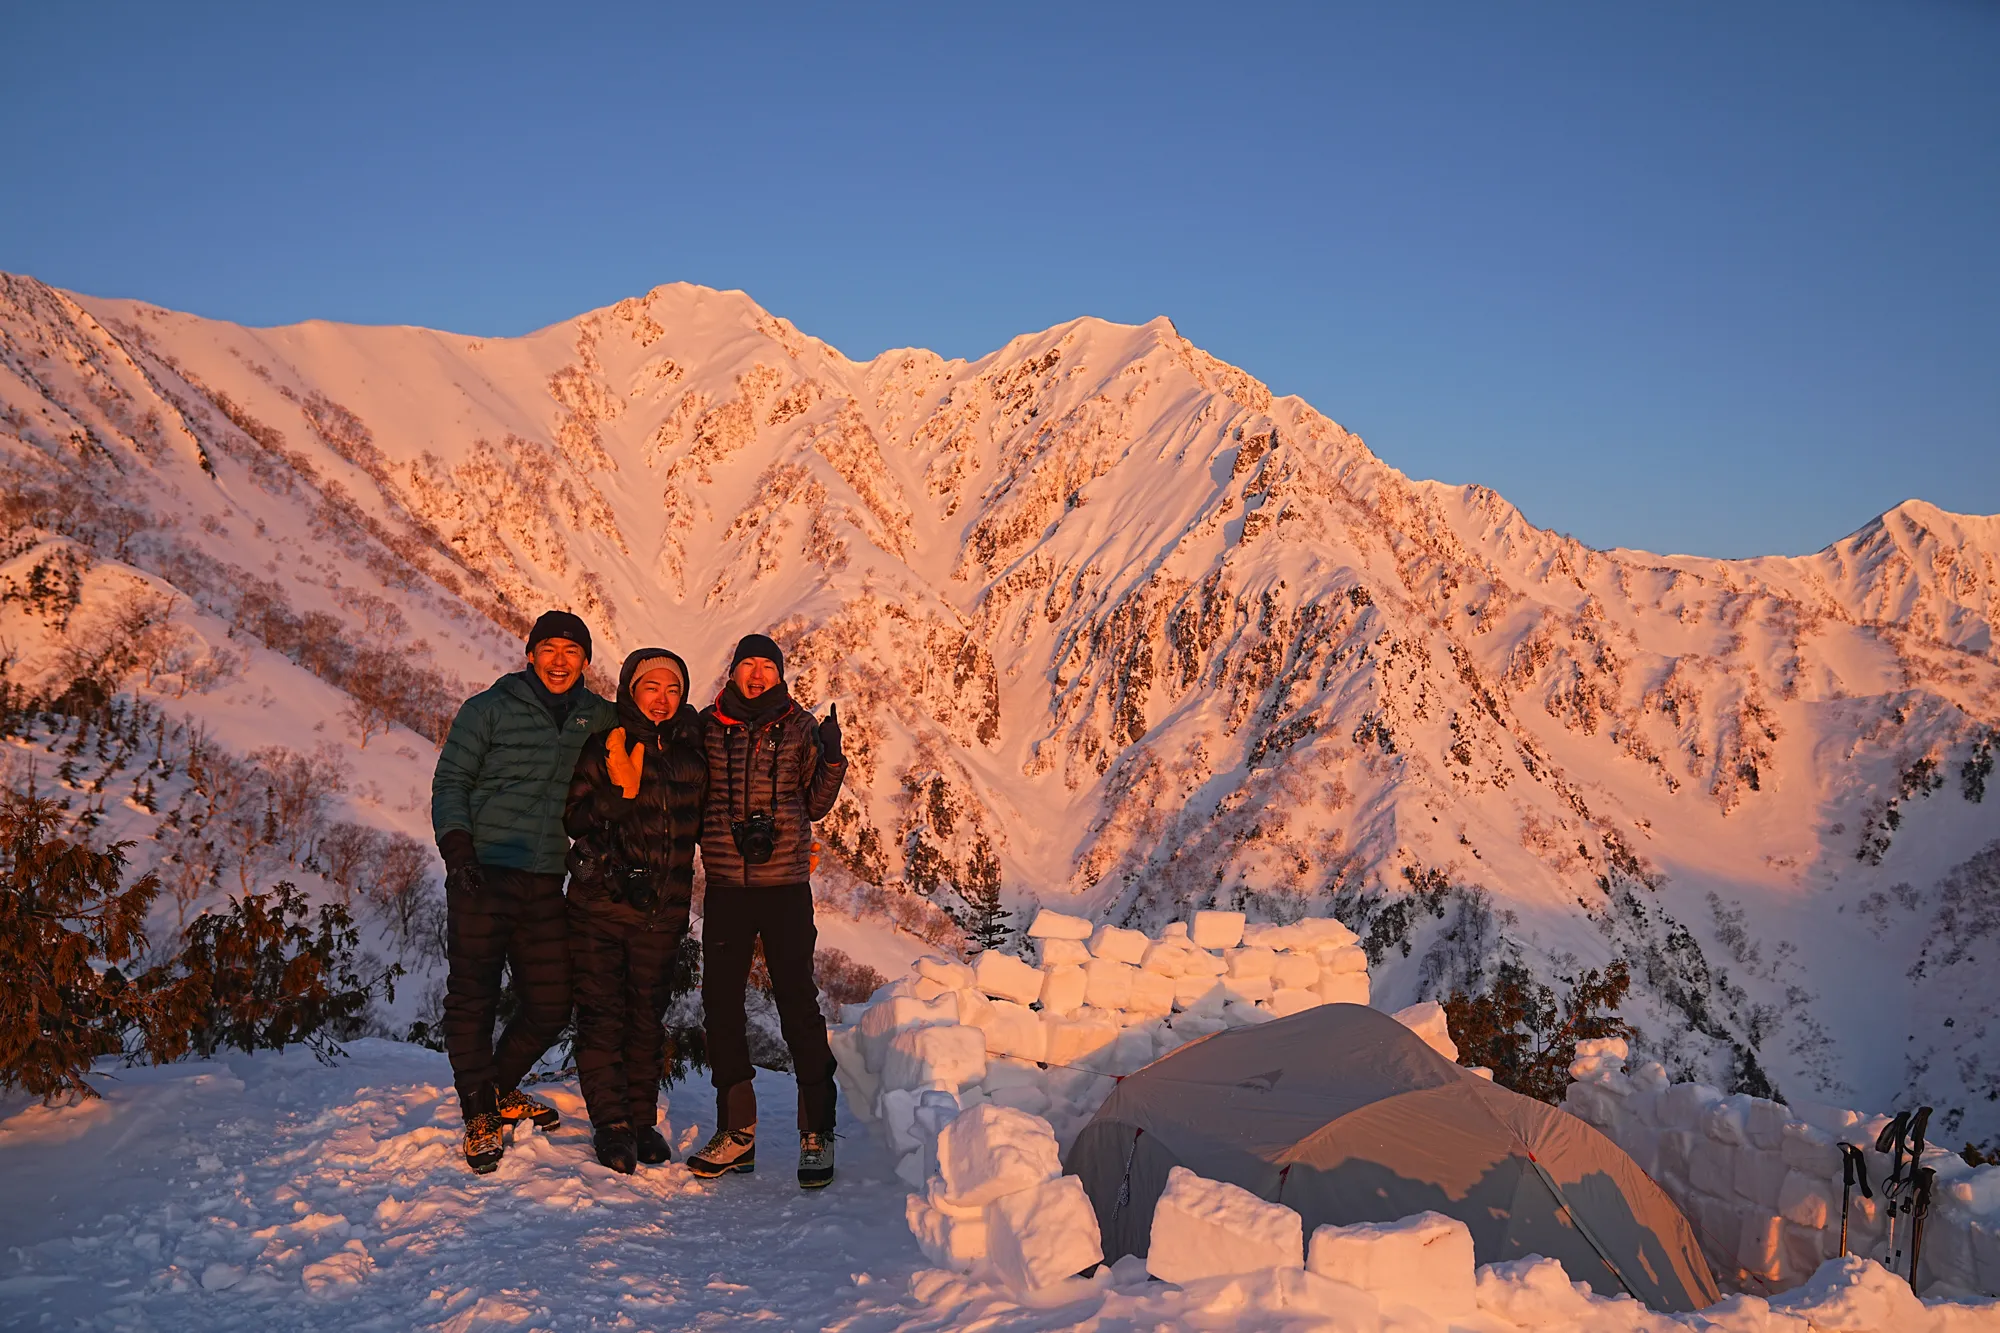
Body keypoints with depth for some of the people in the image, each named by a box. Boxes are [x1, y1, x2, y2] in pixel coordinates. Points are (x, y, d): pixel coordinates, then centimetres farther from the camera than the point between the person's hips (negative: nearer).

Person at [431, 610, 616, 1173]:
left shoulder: (598, 718, 9)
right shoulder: (490, 709, -1)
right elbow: (450, 780, -2)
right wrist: (457, 846, -13)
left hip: (546, 882, 4)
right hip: (483, 874, -4)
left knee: (550, 1005, 8)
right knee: (473, 997, -4)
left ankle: (499, 1088, 31)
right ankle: (480, 1114, 10)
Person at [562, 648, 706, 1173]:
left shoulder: (691, 749, 7)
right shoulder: (604, 747, -5)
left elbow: (698, 820, 18)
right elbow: (574, 818, -8)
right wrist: (621, 792, -23)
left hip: (663, 909, 3)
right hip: (601, 902, -3)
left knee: (648, 1016, 9)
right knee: (602, 1015, -2)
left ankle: (643, 1119, 20)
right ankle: (611, 1124, 6)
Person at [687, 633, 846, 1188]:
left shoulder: (798, 726, 4)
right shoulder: (707, 725, 7)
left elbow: (814, 805, 6)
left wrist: (831, 757, -7)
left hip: (785, 884, -2)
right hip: (725, 886, 3)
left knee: (797, 1004, -5)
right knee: (720, 1004, 5)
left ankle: (817, 1135, 5)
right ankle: (736, 1132, 17)